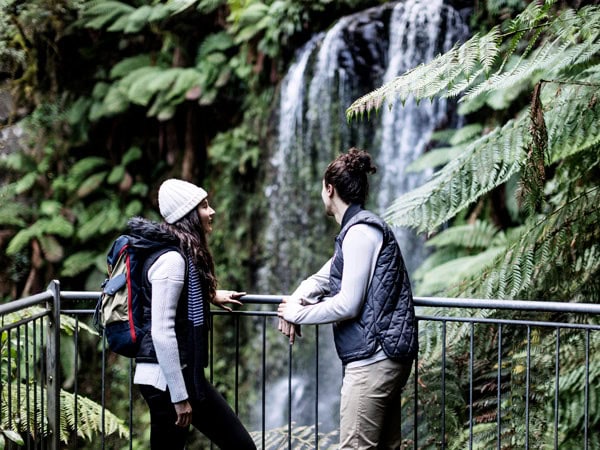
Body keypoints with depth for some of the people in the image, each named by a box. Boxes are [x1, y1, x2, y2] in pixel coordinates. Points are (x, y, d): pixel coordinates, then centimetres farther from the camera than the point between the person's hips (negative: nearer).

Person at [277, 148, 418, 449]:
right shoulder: (361, 228, 20)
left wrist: (297, 314, -5)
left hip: (373, 359, -10)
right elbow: (321, 279, 25)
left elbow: (347, 305, -18)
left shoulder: (360, 231, -13)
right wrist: (293, 305, 4)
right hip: (383, 357, 10)